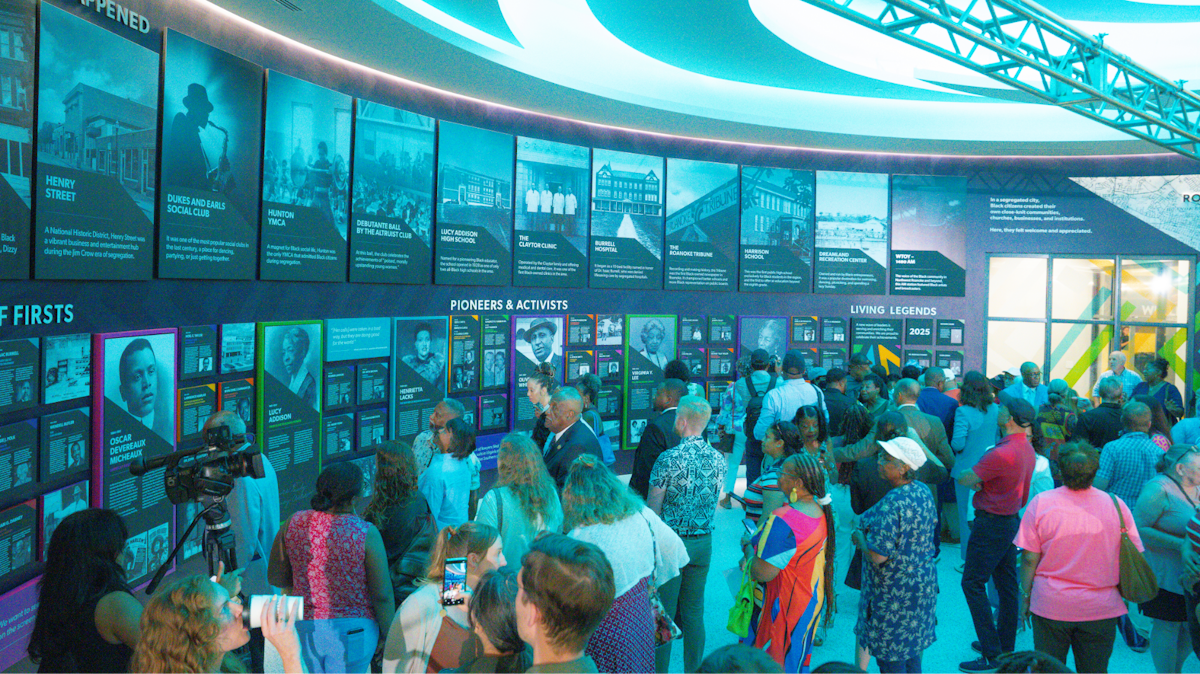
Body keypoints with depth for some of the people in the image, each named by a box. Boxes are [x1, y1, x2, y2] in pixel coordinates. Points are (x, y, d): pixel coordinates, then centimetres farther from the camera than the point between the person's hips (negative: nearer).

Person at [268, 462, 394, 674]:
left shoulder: (294, 523, -7)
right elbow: (382, 595, -14)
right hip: (352, 632, -3)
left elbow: (275, 577, 5)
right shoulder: (366, 533, -18)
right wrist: (388, 635, 1)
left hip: (303, 628, 4)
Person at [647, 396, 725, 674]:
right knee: (694, 613, 14)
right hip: (704, 543, 5)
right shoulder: (718, 459, 0)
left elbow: (654, 507, -10)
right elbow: (714, 503, 11)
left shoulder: (669, 458, -16)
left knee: (663, 613, 5)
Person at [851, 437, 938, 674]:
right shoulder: (924, 492, -2)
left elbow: (878, 555, -30)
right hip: (923, 581, 9)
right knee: (912, 648, 22)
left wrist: (860, 537, -10)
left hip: (893, 590, -9)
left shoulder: (892, 504, -29)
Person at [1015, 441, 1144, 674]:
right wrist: (1124, 596, 15)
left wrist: (1026, 597, 3)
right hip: (1101, 610, 1)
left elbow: (1029, 559, -9)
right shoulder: (1116, 505, -7)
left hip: (1051, 607, -1)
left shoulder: (1041, 503, -12)